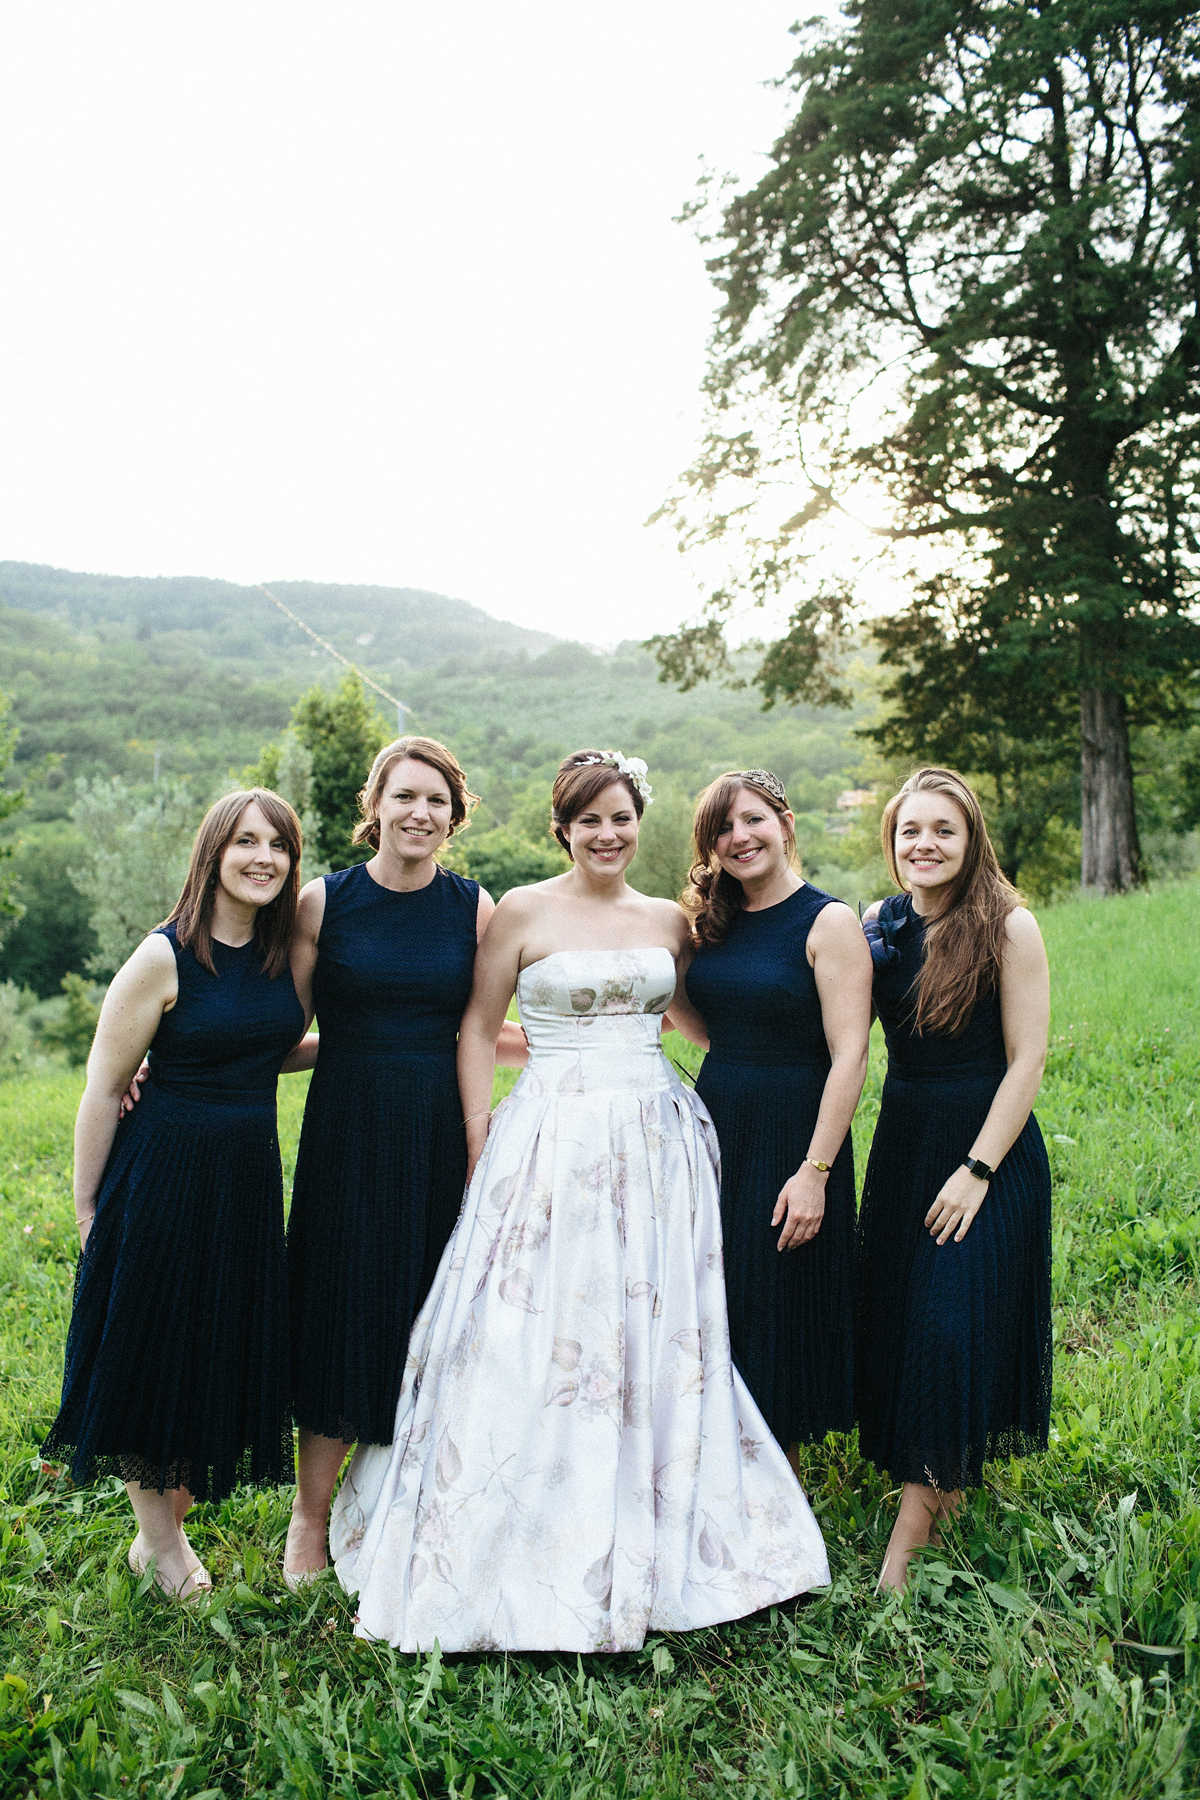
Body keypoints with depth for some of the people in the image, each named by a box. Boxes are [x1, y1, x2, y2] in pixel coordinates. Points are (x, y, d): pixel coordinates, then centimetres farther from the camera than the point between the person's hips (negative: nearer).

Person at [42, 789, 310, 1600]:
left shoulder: (285, 953, 2)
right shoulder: (164, 958, -15)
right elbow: (104, 1090, -9)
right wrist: (86, 1207, -5)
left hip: (250, 1176, 6)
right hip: (163, 1173, -6)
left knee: (222, 1353, 15)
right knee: (151, 1354, 9)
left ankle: (167, 1529, 36)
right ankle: (158, 1541, 32)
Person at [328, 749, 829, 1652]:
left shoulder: (670, 920, 9)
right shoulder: (524, 911, -2)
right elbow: (477, 1028, 0)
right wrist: (480, 1144, -4)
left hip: (658, 1137, 4)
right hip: (554, 1138, -4)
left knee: (658, 1338, 10)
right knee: (540, 1335, -1)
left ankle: (649, 1547, 28)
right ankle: (535, 1552, 16)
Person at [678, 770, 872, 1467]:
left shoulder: (829, 921, -12)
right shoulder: (717, 923, 8)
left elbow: (849, 1054, -16)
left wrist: (816, 1170, -21)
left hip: (792, 1136, -6)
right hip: (716, 1130, 6)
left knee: (778, 1314, 7)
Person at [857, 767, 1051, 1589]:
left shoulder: (1008, 927, -10)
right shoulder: (878, 925, 3)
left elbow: (1027, 1059, -12)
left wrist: (978, 1169, -15)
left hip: (990, 1145, -5)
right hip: (902, 1143, 5)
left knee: (951, 1328, -4)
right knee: (896, 1321, 10)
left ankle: (911, 1539, 6)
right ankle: (940, 1490, 28)